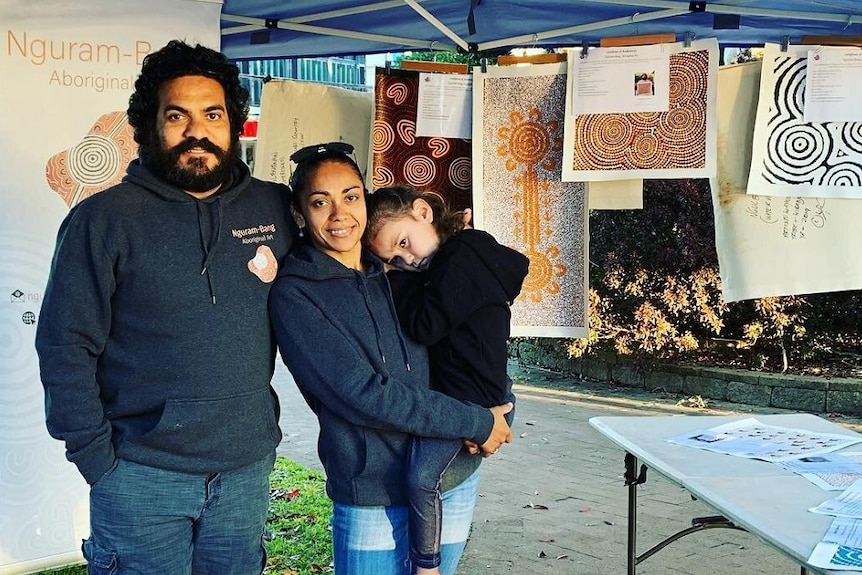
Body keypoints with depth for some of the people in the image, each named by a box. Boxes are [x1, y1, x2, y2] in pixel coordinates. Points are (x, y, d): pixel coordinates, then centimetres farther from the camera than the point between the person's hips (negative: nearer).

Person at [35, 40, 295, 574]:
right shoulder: (104, 219, -7)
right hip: (142, 478, -3)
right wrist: (97, 457, -9)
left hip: (248, 469, 3)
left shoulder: (276, 208, 1)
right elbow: (65, 347, -7)